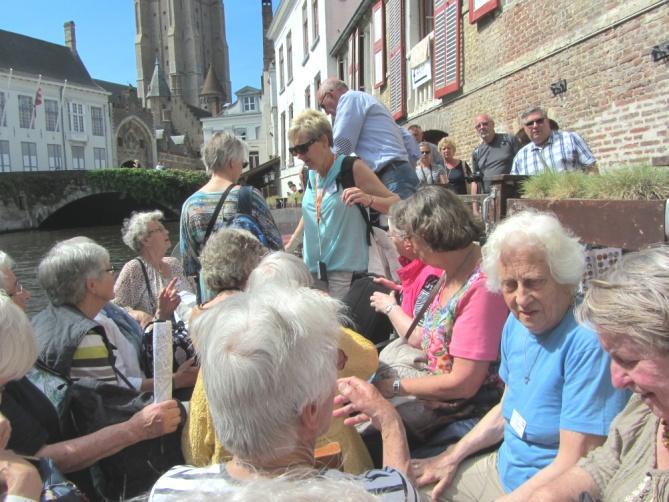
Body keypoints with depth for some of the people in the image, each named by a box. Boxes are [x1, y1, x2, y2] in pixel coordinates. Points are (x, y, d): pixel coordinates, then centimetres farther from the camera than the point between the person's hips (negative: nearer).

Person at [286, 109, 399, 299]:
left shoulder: (352, 168, -4)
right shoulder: (311, 175, 11)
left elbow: (397, 204, -6)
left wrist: (368, 199, -24)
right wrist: (291, 243, 24)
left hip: (346, 269, -5)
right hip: (313, 269, 5)